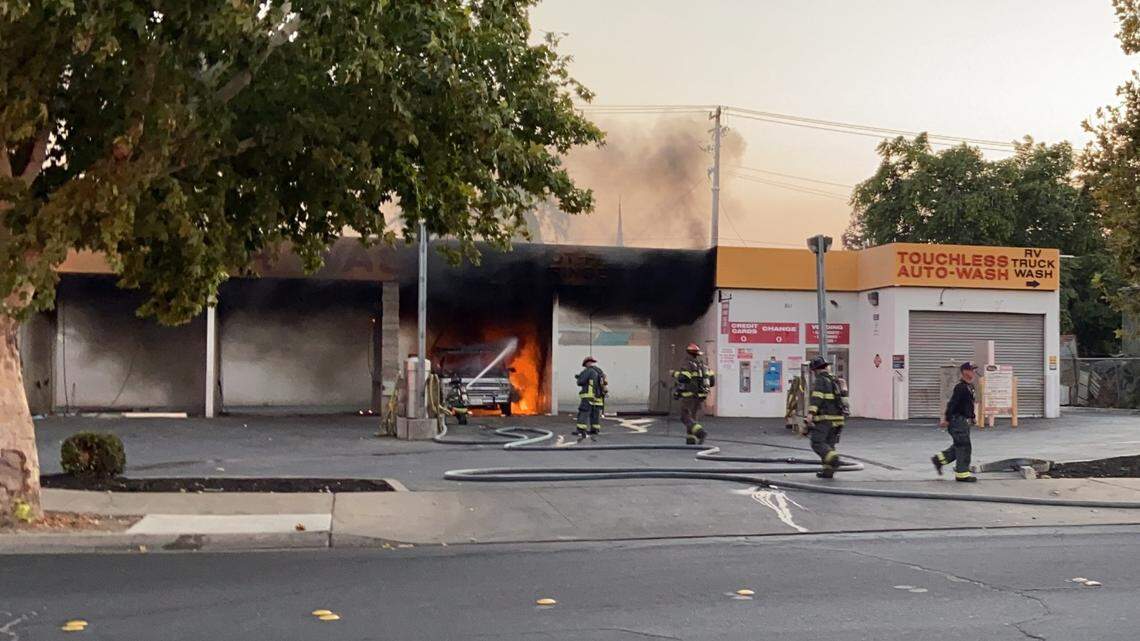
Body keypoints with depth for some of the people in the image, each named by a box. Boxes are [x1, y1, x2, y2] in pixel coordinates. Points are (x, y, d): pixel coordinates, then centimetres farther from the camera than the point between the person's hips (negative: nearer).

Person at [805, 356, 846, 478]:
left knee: (817, 443, -10)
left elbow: (817, 398, -21)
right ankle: (828, 470, 5)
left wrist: (810, 413, -30)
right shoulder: (835, 381, 20)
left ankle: (833, 458, -29)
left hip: (824, 418, -8)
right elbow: (840, 399, 28)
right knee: (829, 444, 10)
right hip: (836, 418, 8)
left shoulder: (820, 381, -6)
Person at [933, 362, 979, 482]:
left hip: (964, 421, 10)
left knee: (959, 446, 15)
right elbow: (952, 404, -21)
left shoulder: (970, 387, 13)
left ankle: (938, 459, 23)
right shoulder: (960, 387, -18)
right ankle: (962, 473, 2)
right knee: (964, 446, -5)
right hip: (958, 421, -10)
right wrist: (946, 419, -22)